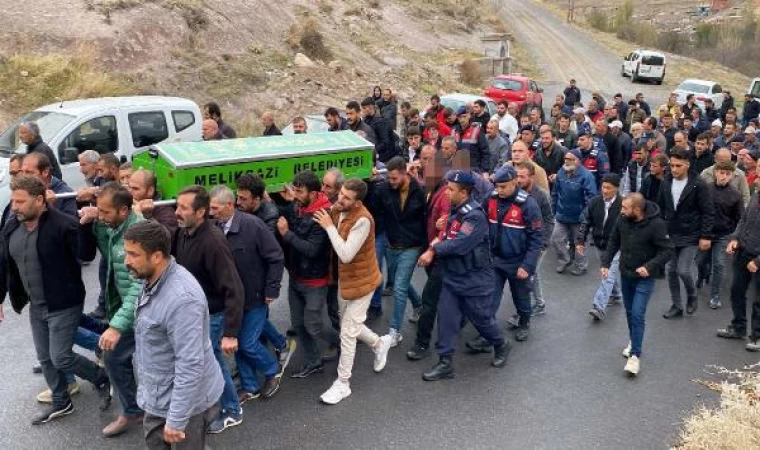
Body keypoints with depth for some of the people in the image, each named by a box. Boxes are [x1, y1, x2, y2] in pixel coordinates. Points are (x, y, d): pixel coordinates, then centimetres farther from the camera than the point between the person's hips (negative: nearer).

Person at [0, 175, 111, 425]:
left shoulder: (63, 225, -22)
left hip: (64, 305, -8)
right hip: (35, 306, 8)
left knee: (60, 358, -4)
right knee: (45, 358, 18)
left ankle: (102, 379, 24)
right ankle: (61, 403, 38)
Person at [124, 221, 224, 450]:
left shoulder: (181, 298, -34)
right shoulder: (153, 280, -2)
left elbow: (191, 366, -32)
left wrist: (176, 420, -26)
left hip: (186, 399, -9)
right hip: (160, 393, 9)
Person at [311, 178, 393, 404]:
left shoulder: (362, 220, -29)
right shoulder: (336, 210, -5)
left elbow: (346, 254, -32)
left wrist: (329, 226, -28)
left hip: (360, 281, -8)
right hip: (344, 278, 8)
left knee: (347, 332, 0)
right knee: (349, 324, 22)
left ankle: (342, 384, 16)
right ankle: (379, 343, 49)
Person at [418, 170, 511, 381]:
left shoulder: (475, 216, -23)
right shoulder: (454, 210, 5)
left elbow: (460, 244, -30)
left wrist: (434, 251, -20)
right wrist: (439, 240, -10)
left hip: (475, 280, -7)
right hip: (452, 276, 8)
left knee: (481, 318, 10)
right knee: (446, 318, 4)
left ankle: (501, 346, 38)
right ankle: (445, 363, 12)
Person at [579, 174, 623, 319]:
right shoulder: (595, 202, -5)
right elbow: (586, 222, 3)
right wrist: (580, 240, -4)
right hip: (600, 245, 5)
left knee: (608, 274, -11)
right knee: (609, 272, 22)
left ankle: (599, 306, -16)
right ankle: (615, 294, 43)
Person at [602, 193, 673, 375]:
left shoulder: (656, 225, -23)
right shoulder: (623, 220, -9)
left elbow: (667, 250, -17)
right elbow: (614, 242, 4)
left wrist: (650, 266, -28)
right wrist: (606, 263, -4)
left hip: (644, 278, -5)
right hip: (625, 274, 5)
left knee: (637, 314, -10)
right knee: (629, 312, 18)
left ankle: (635, 355, -2)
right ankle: (633, 341, 39)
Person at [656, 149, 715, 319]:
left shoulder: (698, 185, -13)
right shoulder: (666, 183, 0)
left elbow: (708, 212, -10)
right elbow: (660, 208, 10)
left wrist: (706, 236, -13)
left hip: (691, 236, -5)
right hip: (670, 235, 5)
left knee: (683, 270, -9)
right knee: (671, 271, 8)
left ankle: (692, 296, 21)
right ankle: (676, 306, 22)